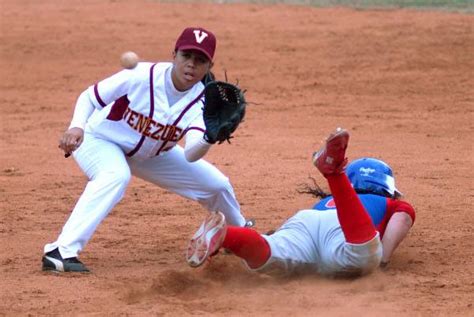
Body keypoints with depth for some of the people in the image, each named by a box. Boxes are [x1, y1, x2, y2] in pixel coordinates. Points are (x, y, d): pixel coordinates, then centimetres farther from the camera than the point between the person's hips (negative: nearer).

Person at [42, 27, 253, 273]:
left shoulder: (201, 101, -20)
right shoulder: (141, 76, -30)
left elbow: (191, 155, -34)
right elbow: (89, 96, -19)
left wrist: (210, 137, -55)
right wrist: (77, 127, -38)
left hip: (149, 154, 5)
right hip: (99, 140, -5)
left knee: (216, 184, 5)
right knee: (116, 176, -40)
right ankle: (61, 252, -45)